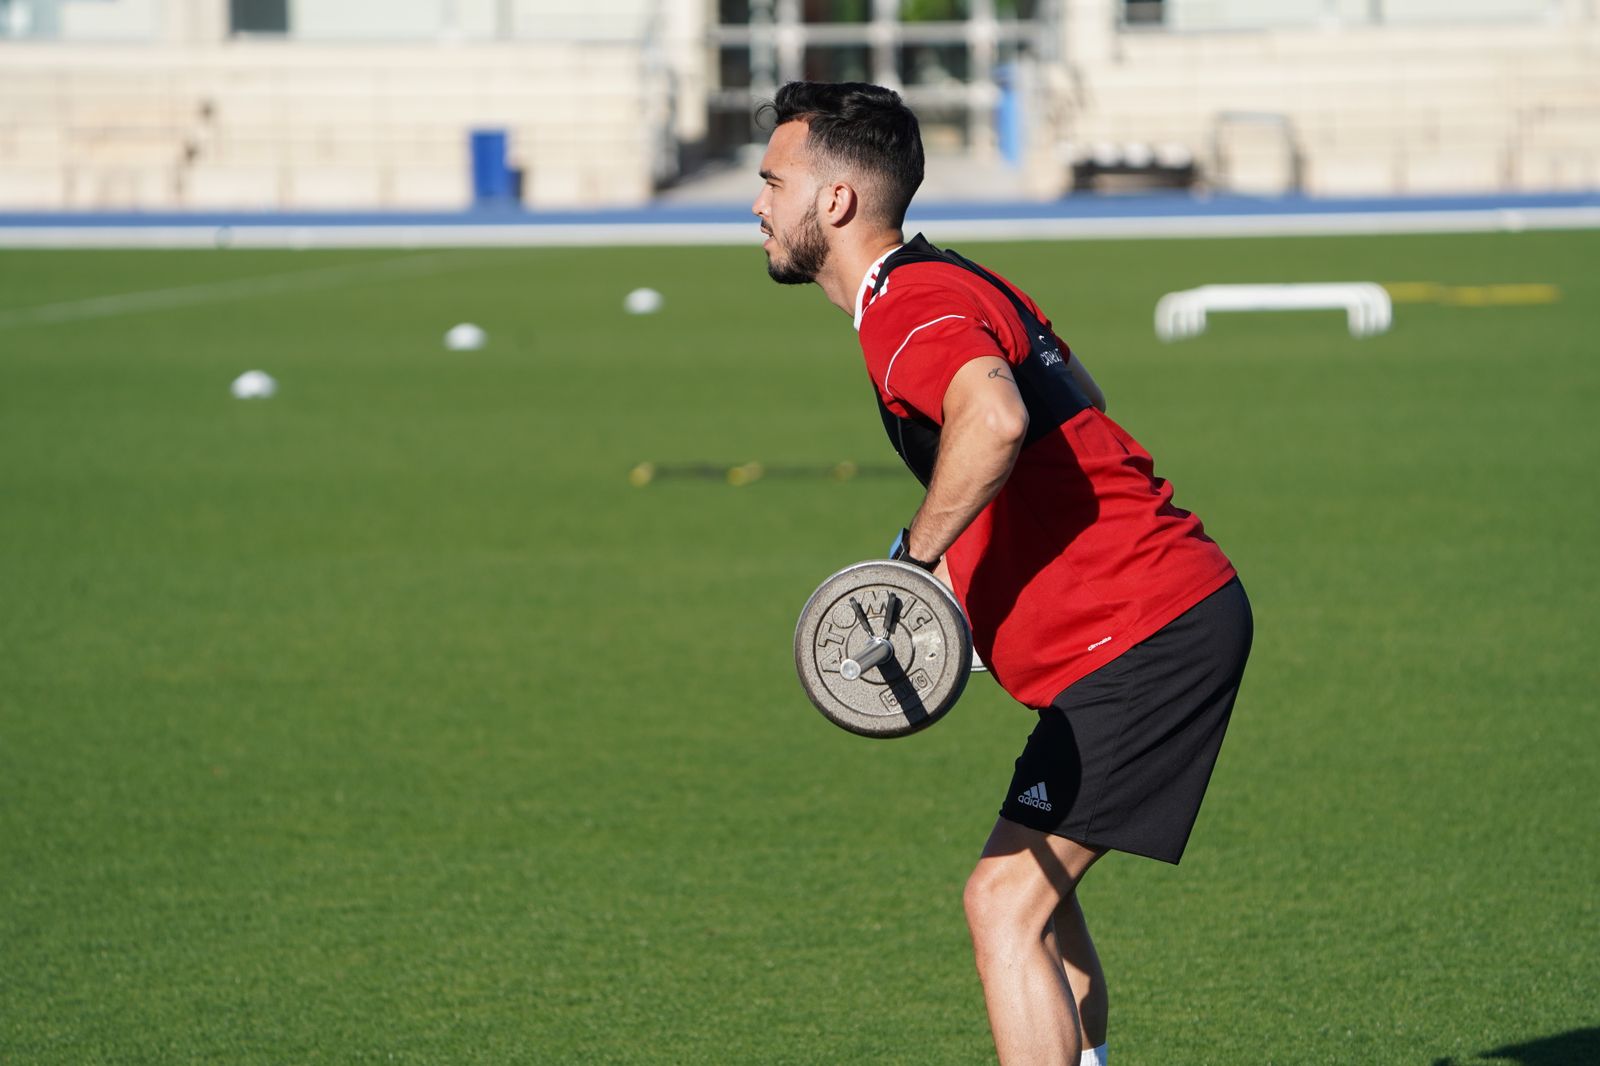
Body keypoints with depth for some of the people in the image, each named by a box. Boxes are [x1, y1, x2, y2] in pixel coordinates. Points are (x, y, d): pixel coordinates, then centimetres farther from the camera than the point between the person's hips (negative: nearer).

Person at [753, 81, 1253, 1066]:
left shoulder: (907, 309, -15)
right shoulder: (957, 283, 17)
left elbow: (995, 419, -38)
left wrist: (912, 560, -28)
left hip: (1140, 641, -10)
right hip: (1181, 605, 10)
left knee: (1006, 902, -11)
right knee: (1036, 886, 20)